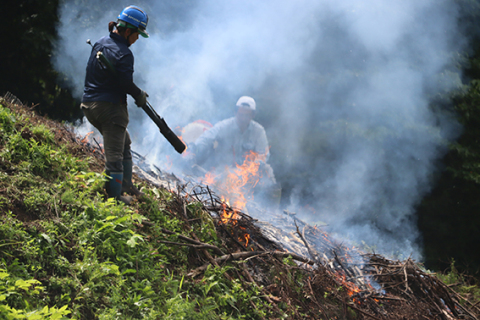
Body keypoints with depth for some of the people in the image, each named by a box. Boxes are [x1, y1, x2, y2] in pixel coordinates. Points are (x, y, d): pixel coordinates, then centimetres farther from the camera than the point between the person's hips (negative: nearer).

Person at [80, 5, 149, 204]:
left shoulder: (101, 43, 10)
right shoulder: (123, 54, -18)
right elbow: (125, 83, -20)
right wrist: (139, 95, 1)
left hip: (90, 104, 10)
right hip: (110, 107, -10)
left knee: (124, 144, 24)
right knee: (115, 154, -2)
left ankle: (126, 186, 30)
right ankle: (115, 197, 3)